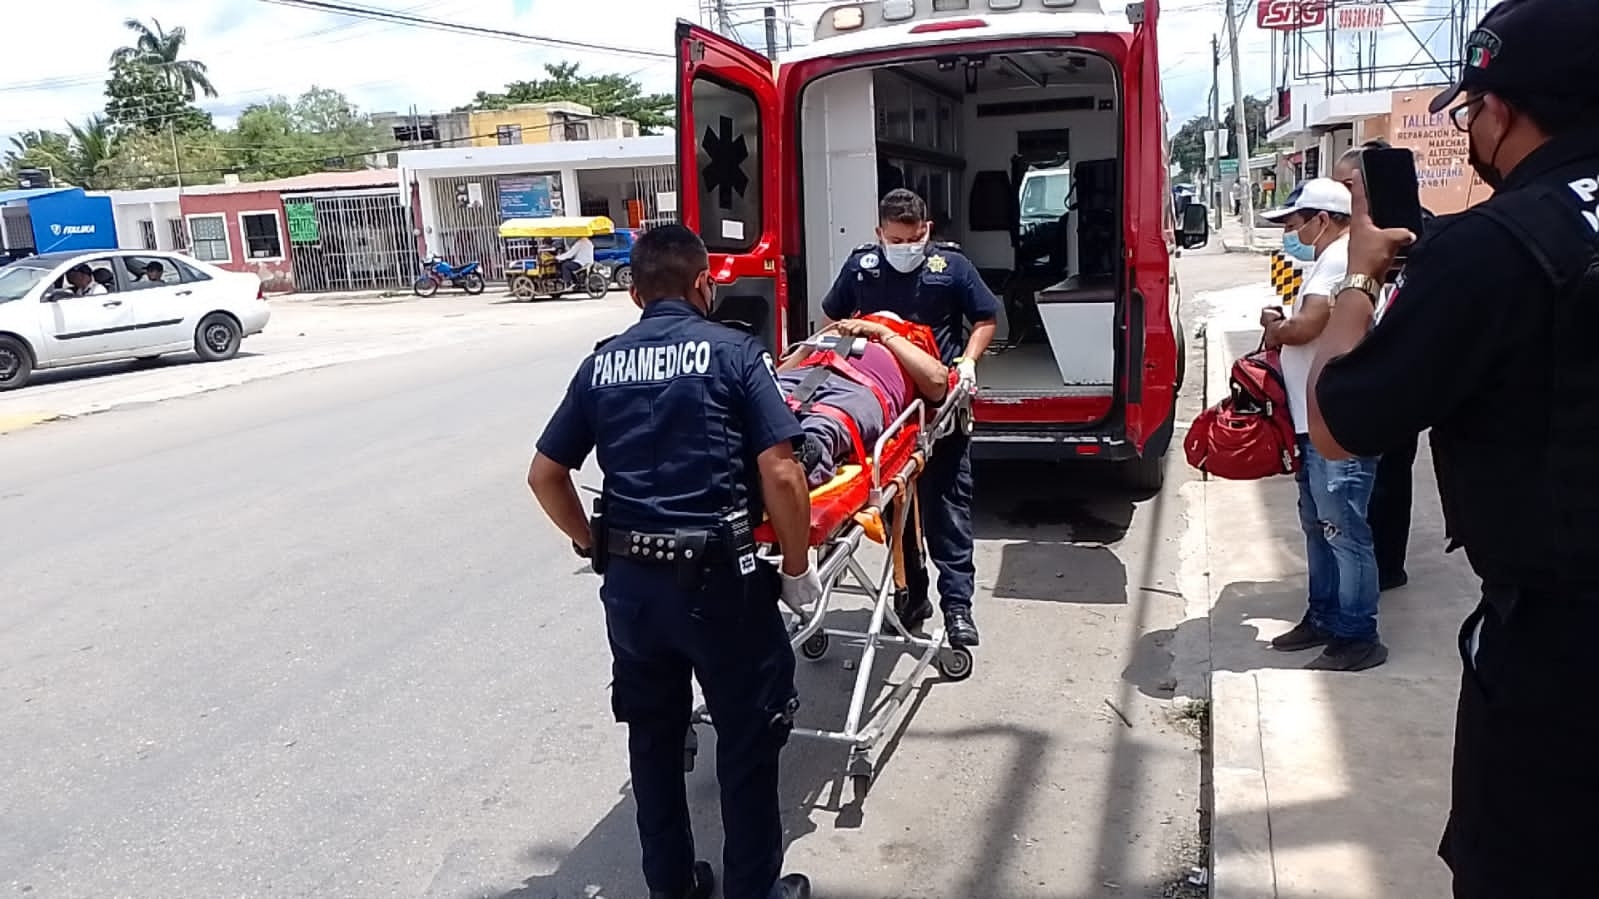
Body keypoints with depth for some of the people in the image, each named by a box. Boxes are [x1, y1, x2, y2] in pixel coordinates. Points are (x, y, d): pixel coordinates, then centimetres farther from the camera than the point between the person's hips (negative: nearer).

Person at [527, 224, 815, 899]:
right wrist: (798, 567, -1)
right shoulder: (734, 351, -6)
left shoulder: (600, 364, 7)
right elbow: (781, 475, -13)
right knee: (748, 739, 12)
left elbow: (544, 475, 8)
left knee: (652, 736, 19)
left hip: (629, 580, 5)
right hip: (717, 577, -4)